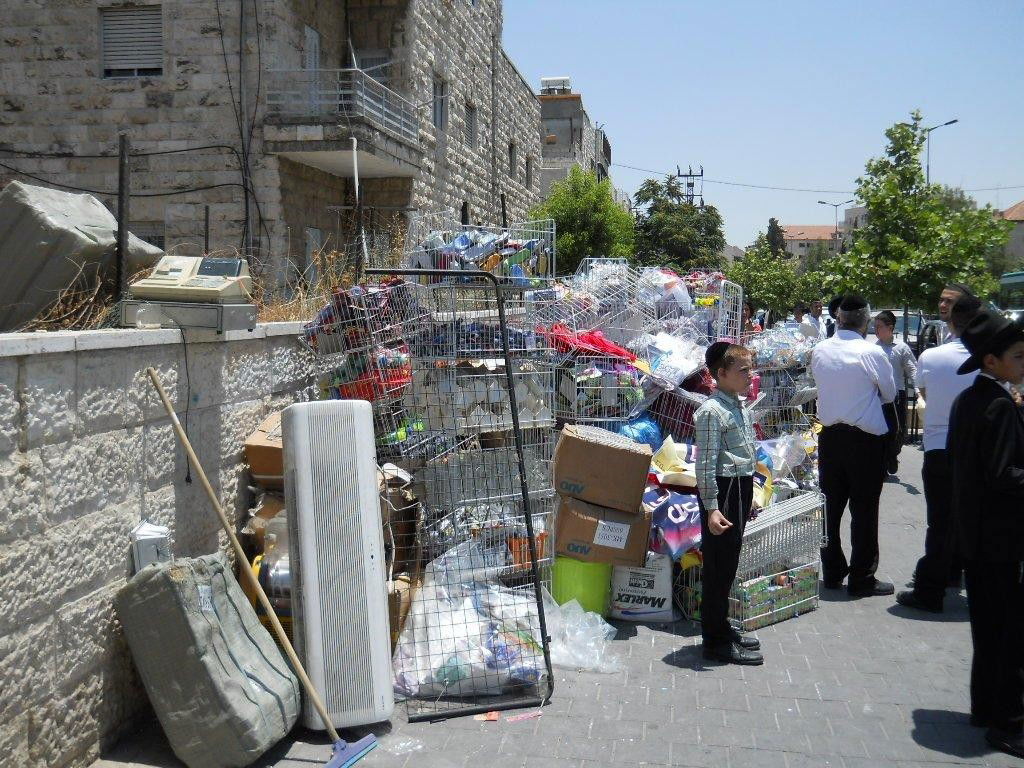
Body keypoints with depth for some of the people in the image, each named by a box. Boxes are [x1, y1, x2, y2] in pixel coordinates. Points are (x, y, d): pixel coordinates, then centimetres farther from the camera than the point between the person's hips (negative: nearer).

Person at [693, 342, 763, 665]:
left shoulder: (741, 408, 13)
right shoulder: (712, 411, -16)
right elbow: (706, 465, -19)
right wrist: (711, 508, -22)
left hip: (741, 488, 10)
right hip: (724, 489, -10)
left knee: (728, 564, 17)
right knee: (718, 566, -1)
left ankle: (722, 630, 29)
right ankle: (716, 641, 8)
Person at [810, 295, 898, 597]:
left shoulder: (819, 351, -1)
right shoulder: (872, 352, -14)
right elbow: (889, 394, -1)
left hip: (829, 434, 5)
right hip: (865, 439, -5)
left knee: (831, 505, 13)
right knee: (864, 509, 4)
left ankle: (832, 572, 23)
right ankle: (862, 579, 11)